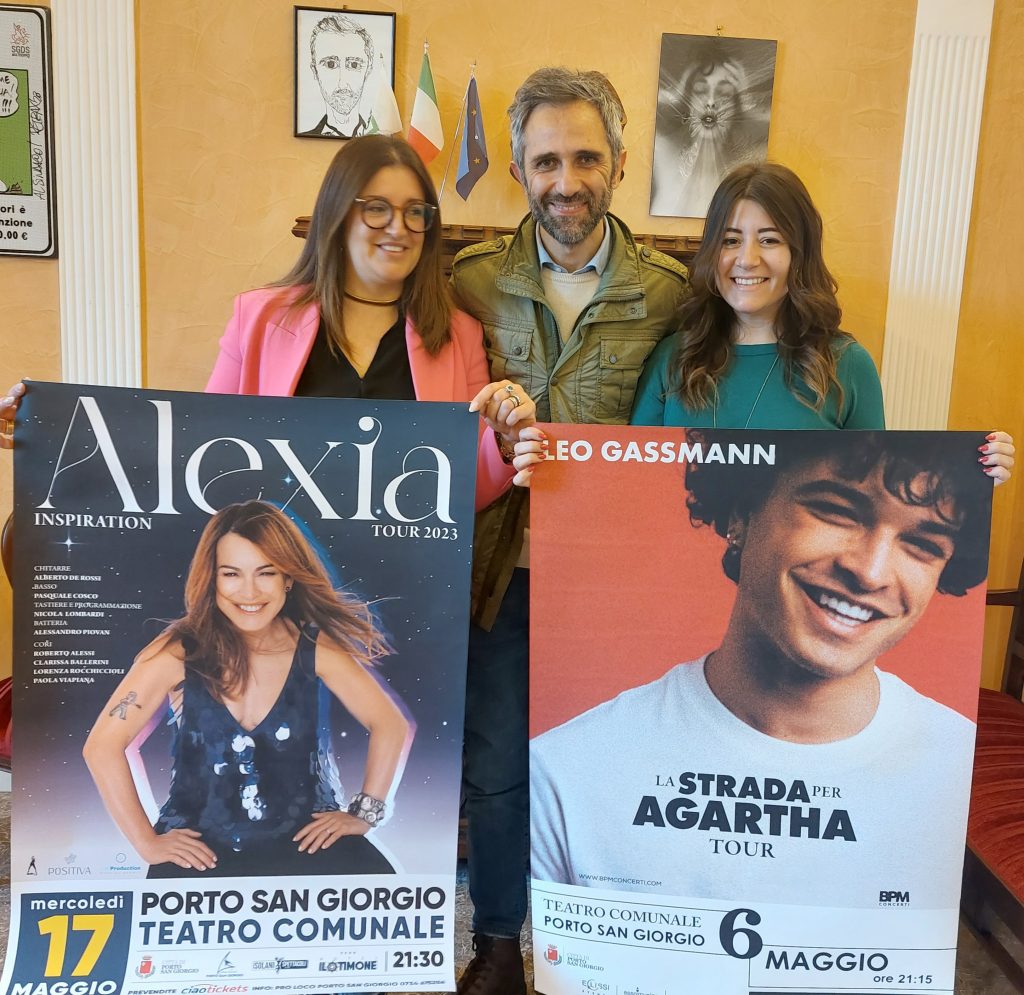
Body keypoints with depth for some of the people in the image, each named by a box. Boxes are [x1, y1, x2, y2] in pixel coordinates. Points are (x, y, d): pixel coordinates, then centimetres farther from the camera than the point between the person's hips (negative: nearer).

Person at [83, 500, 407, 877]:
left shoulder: (315, 647, -8)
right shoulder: (179, 651, -11)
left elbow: (390, 725, 0)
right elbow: (103, 746, -7)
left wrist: (364, 813, -4)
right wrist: (147, 842, -7)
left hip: (303, 841, 1)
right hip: (201, 849, -1)